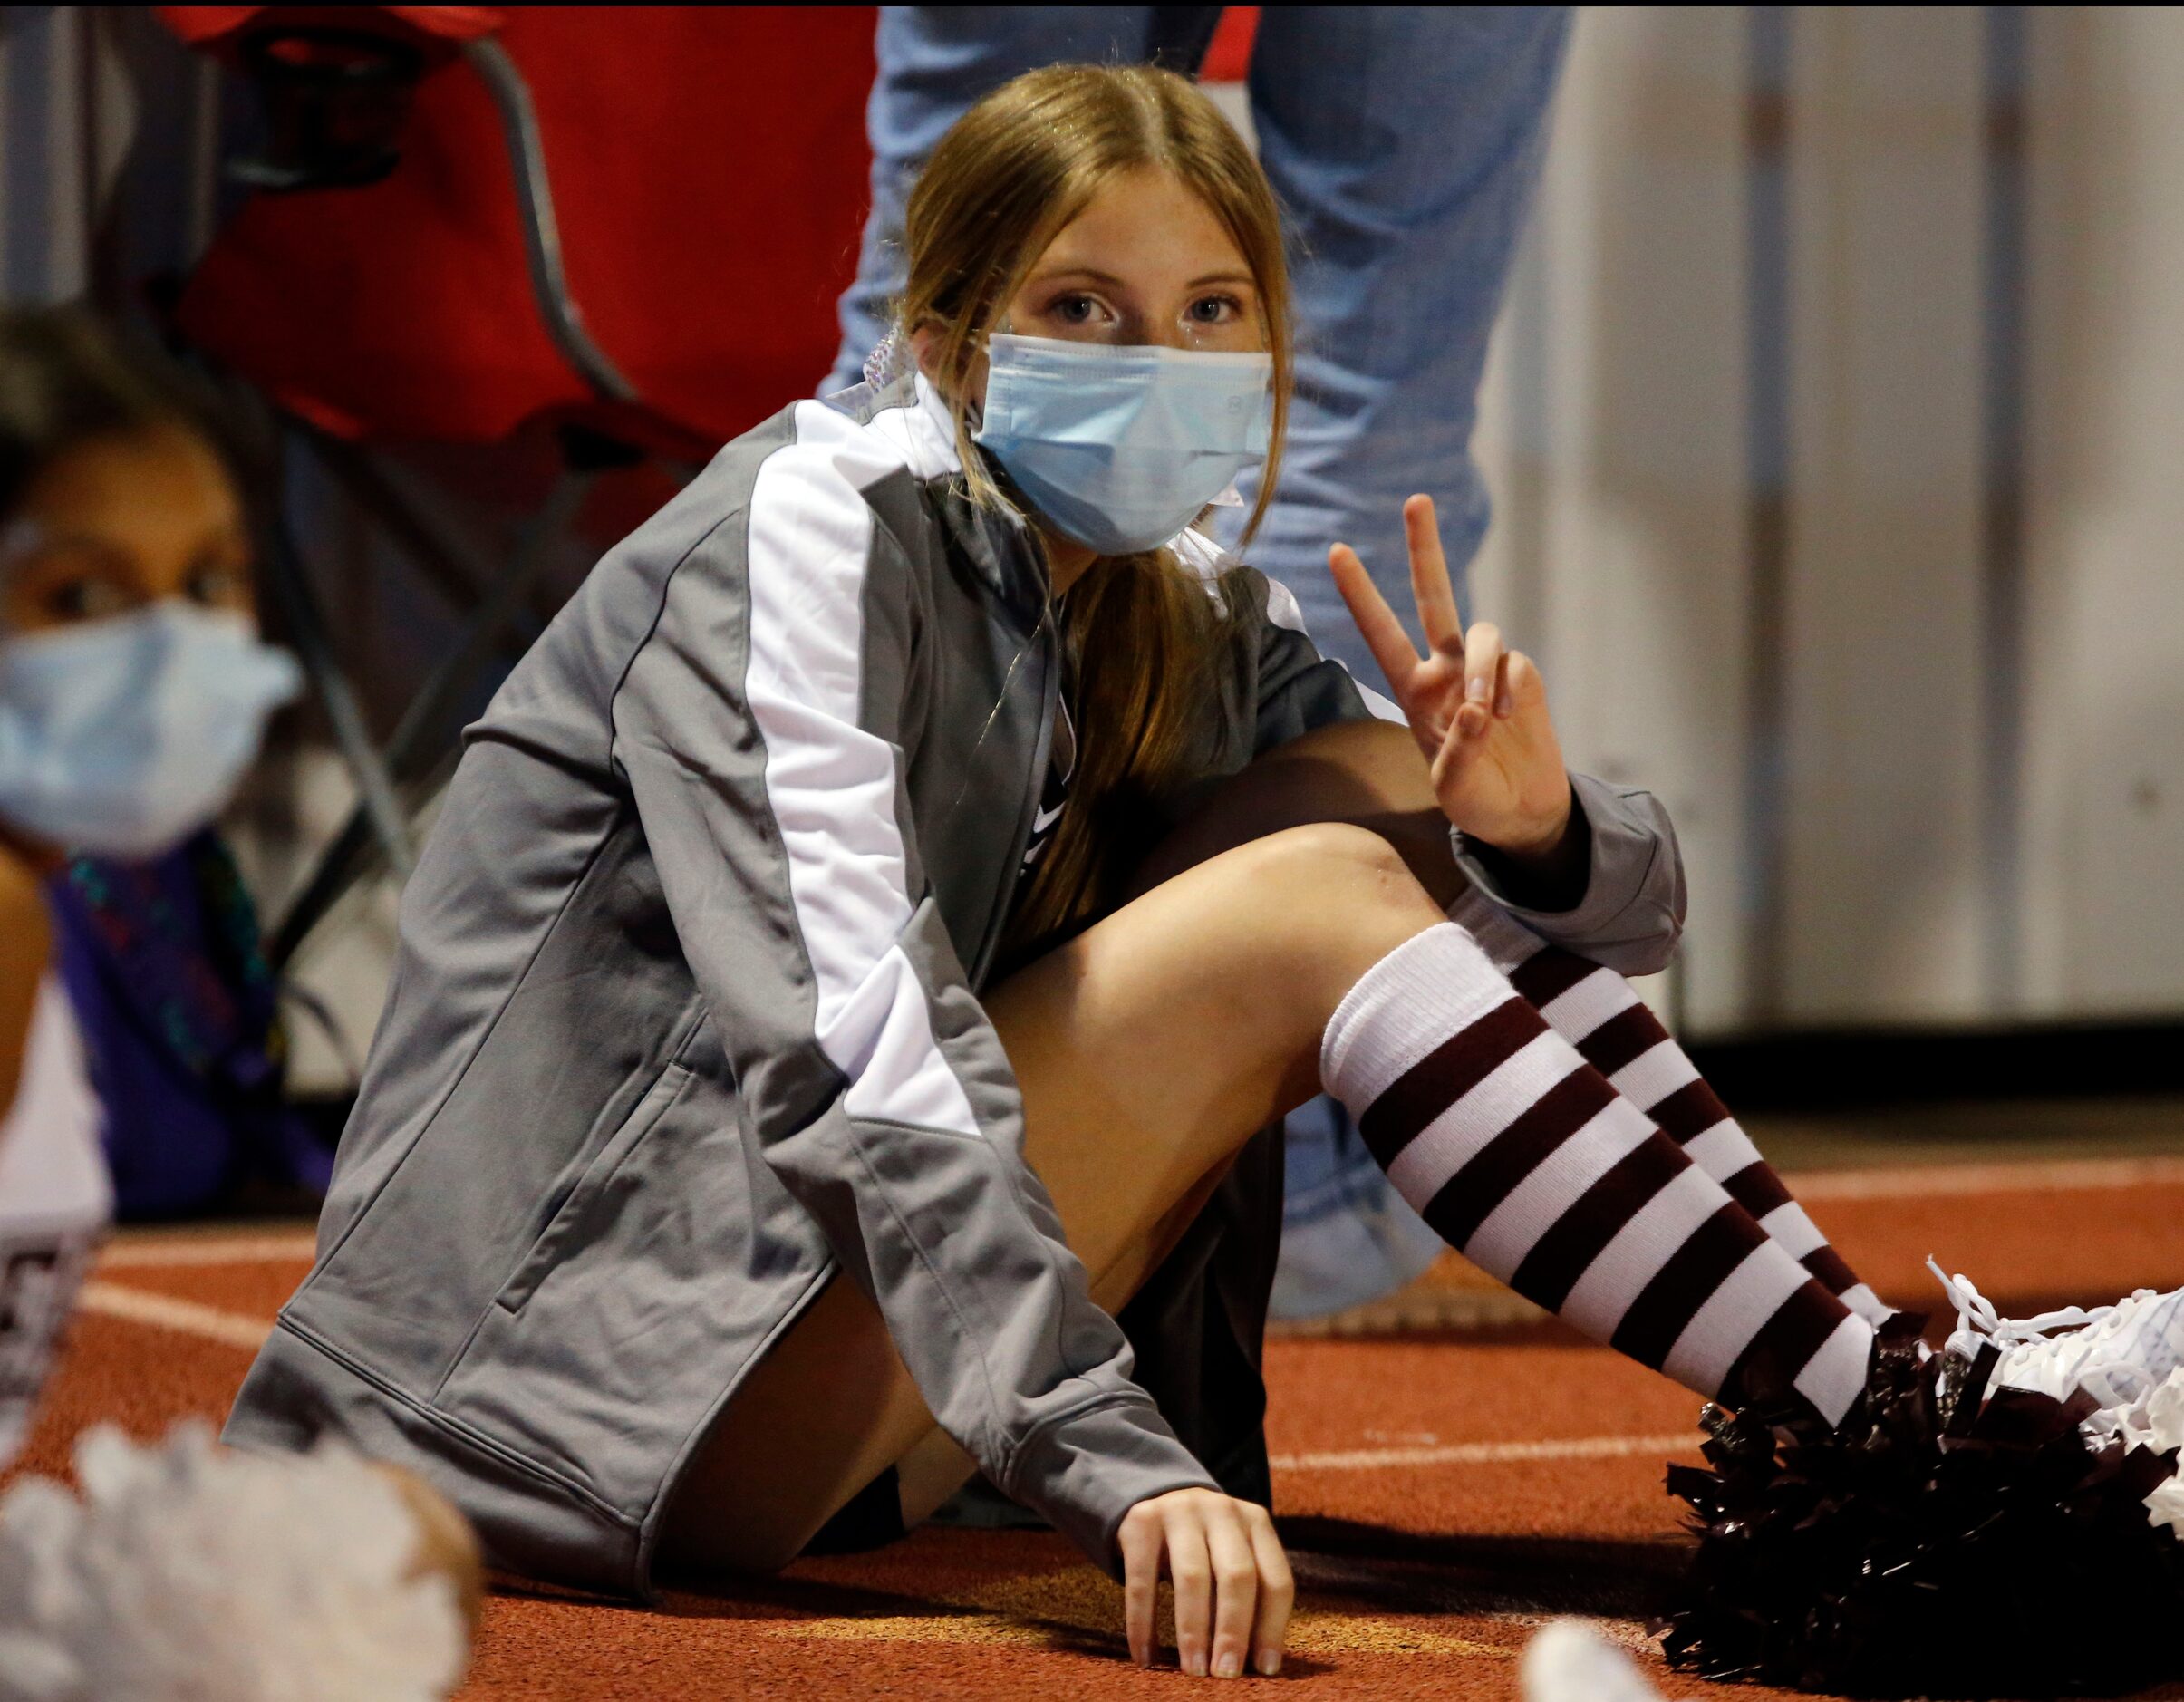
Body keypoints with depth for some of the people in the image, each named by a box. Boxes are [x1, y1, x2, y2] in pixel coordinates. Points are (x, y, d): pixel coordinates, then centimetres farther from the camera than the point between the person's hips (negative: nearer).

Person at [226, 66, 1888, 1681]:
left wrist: (1535, 829, -17)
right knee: (1307, 902, -19)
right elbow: (850, 1036, -28)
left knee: (1382, 792, -3)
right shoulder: (812, 524, -14)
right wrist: (1116, 1459, -38)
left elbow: (1632, 896, 8)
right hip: (626, 1366, -8)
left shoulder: (1190, 622, 9)